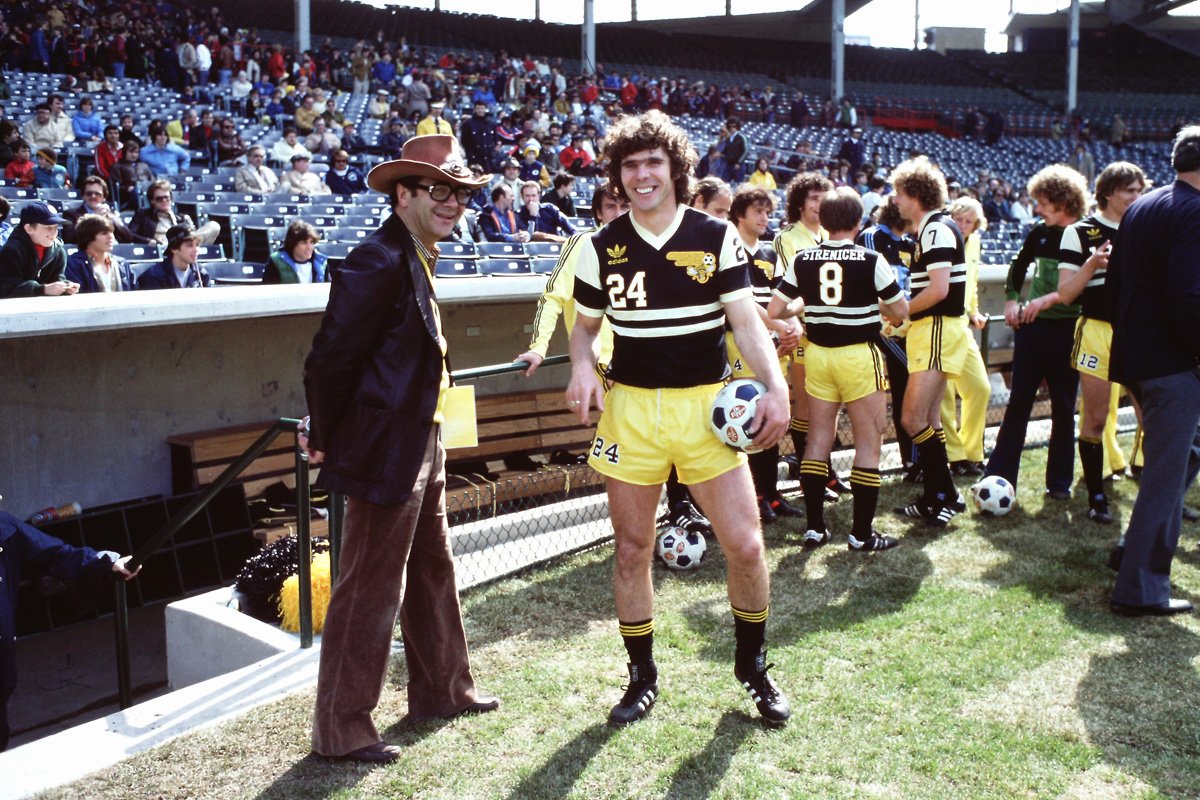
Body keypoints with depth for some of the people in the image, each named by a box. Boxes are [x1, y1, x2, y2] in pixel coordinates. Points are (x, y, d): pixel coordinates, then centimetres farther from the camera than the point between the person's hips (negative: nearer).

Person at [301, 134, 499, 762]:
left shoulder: (416, 259, 11)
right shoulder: (380, 261, -20)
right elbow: (330, 357, -22)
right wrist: (325, 440, -10)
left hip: (422, 444, 10)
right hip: (387, 450, -10)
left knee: (432, 569, 21)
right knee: (369, 590, 0)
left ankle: (442, 690, 38)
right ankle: (340, 728, 14)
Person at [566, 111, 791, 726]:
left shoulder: (716, 237, 0)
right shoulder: (602, 246, 3)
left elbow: (745, 321, -4)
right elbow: (585, 325, 12)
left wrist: (775, 386, -19)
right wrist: (582, 367, -10)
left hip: (706, 405, -1)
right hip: (629, 407, 1)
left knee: (745, 544, -3)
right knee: (631, 549, 7)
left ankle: (752, 665, 23)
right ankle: (642, 675, 26)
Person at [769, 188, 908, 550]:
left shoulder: (802, 260, -3)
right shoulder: (871, 261, -12)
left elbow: (773, 311, -2)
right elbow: (901, 310, -6)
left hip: (817, 354, 4)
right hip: (859, 355, -4)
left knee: (818, 440, 12)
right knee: (869, 443, 5)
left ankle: (814, 527, 16)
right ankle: (862, 533, 7)